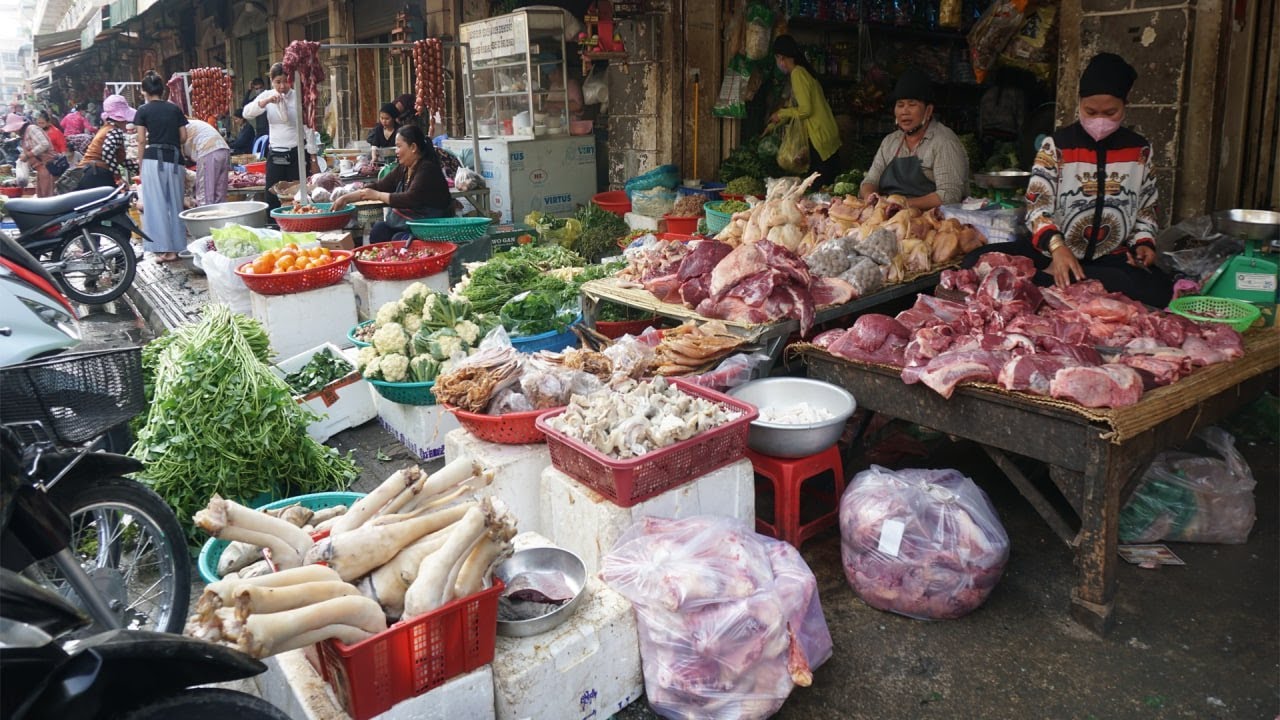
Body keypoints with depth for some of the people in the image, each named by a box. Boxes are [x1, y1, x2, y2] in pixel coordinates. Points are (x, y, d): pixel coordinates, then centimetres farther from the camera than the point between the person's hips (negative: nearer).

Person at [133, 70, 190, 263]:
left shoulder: (143, 110, 2)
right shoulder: (175, 109, 10)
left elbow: (142, 140, 0)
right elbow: (183, 137, 8)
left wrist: (141, 164, 8)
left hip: (154, 159, -3)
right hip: (175, 160, 3)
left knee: (157, 205, -1)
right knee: (175, 204, 9)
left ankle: (165, 249, -5)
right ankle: (177, 246, 10)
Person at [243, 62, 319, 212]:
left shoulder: (298, 96, -2)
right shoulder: (266, 96, 5)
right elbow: (247, 113, -8)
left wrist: (313, 158, -4)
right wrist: (266, 101, -25)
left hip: (298, 153, -2)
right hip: (276, 155, 2)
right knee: (273, 200, 1)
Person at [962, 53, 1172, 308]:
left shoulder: (1140, 150, 7)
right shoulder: (1056, 145, -2)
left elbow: (1146, 209, 18)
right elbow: (1037, 207, -11)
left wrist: (1143, 242, -3)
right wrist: (1057, 246, -30)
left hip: (1114, 258, 3)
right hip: (1053, 253, -2)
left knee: (1158, 289, -32)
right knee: (979, 262, -27)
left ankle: (1052, 279, -24)